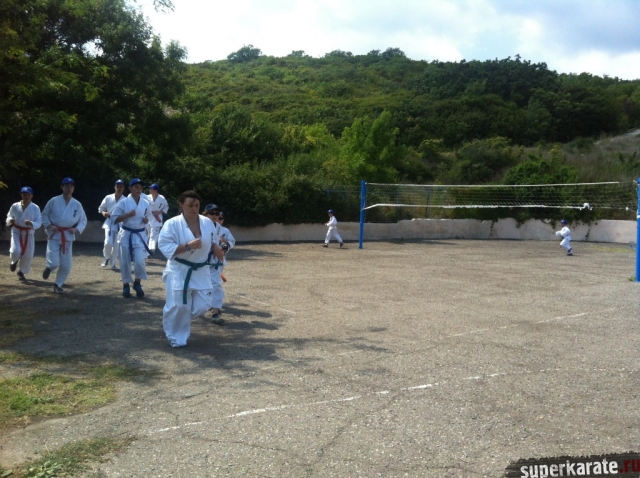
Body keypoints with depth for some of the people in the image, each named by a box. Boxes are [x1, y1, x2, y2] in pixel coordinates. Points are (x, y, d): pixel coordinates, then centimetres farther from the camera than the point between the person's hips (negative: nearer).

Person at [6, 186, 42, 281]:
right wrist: (10, 220, -14)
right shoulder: (15, 206, -5)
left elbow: (39, 222, -9)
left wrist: (31, 223, -29)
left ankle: (21, 272, 29)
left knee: (28, 256, 3)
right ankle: (14, 261, 18)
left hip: (29, 234, 1)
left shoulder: (35, 208, -9)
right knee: (15, 251, -20)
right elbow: (9, 216, 9)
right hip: (16, 232, -1)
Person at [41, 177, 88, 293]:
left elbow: (83, 220, 6)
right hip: (54, 236, -2)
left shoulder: (77, 204, -1)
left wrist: (77, 229, -11)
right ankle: (48, 268, 25)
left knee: (66, 265, 4)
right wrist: (49, 225, -12)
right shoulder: (54, 201, -6)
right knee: (54, 263, -13)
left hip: (68, 237, 2)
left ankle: (58, 285, 26)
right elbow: (44, 215, 4)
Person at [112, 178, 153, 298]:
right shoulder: (124, 202, -7)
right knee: (125, 262, 5)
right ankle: (126, 285, 23)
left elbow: (149, 216, 18)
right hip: (126, 234, -1)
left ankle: (137, 283, 14)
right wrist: (128, 215, -19)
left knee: (140, 261, -10)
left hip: (140, 235, 1)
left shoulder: (145, 203, 2)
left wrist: (147, 220, -4)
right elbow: (114, 219, -7)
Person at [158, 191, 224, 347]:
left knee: (201, 306, 5)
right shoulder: (172, 224, -14)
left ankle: (184, 323, 37)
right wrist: (187, 246, -28)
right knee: (179, 306, -4)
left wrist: (216, 248, -8)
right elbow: (165, 247, -18)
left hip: (200, 271, 4)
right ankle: (175, 336, 20)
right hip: (179, 271, -4)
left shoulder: (208, 223, 0)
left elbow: (214, 241, 15)